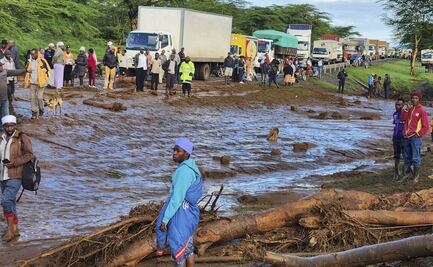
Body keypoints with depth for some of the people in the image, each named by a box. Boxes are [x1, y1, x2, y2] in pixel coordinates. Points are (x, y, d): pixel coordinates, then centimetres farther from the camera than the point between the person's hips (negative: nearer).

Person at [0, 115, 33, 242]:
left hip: (15, 176, -7)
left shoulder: (22, 138, -8)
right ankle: (15, 230, 21)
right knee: (10, 203, 11)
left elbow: (29, 155, -13)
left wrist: (14, 162, -23)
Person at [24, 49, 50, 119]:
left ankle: (41, 110, 18)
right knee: (33, 98, 5)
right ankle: (34, 113, 12)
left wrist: (44, 77, -7)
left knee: (40, 97, -6)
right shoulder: (30, 62, 5)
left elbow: (47, 69, -2)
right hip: (32, 83, 4)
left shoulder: (42, 61, -9)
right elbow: (27, 71, 19)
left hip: (40, 82, -4)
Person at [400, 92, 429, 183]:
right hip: (406, 137, 6)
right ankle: (405, 174, 25)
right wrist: (405, 110, -10)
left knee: (415, 158, -2)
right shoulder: (409, 109, 13)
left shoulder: (422, 111, -5)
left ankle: (416, 176, 7)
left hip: (415, 137, -6)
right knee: (407, 157, 15)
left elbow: (425, 127, -6)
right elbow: (403, 119, 1)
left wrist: (418, 134, -10)